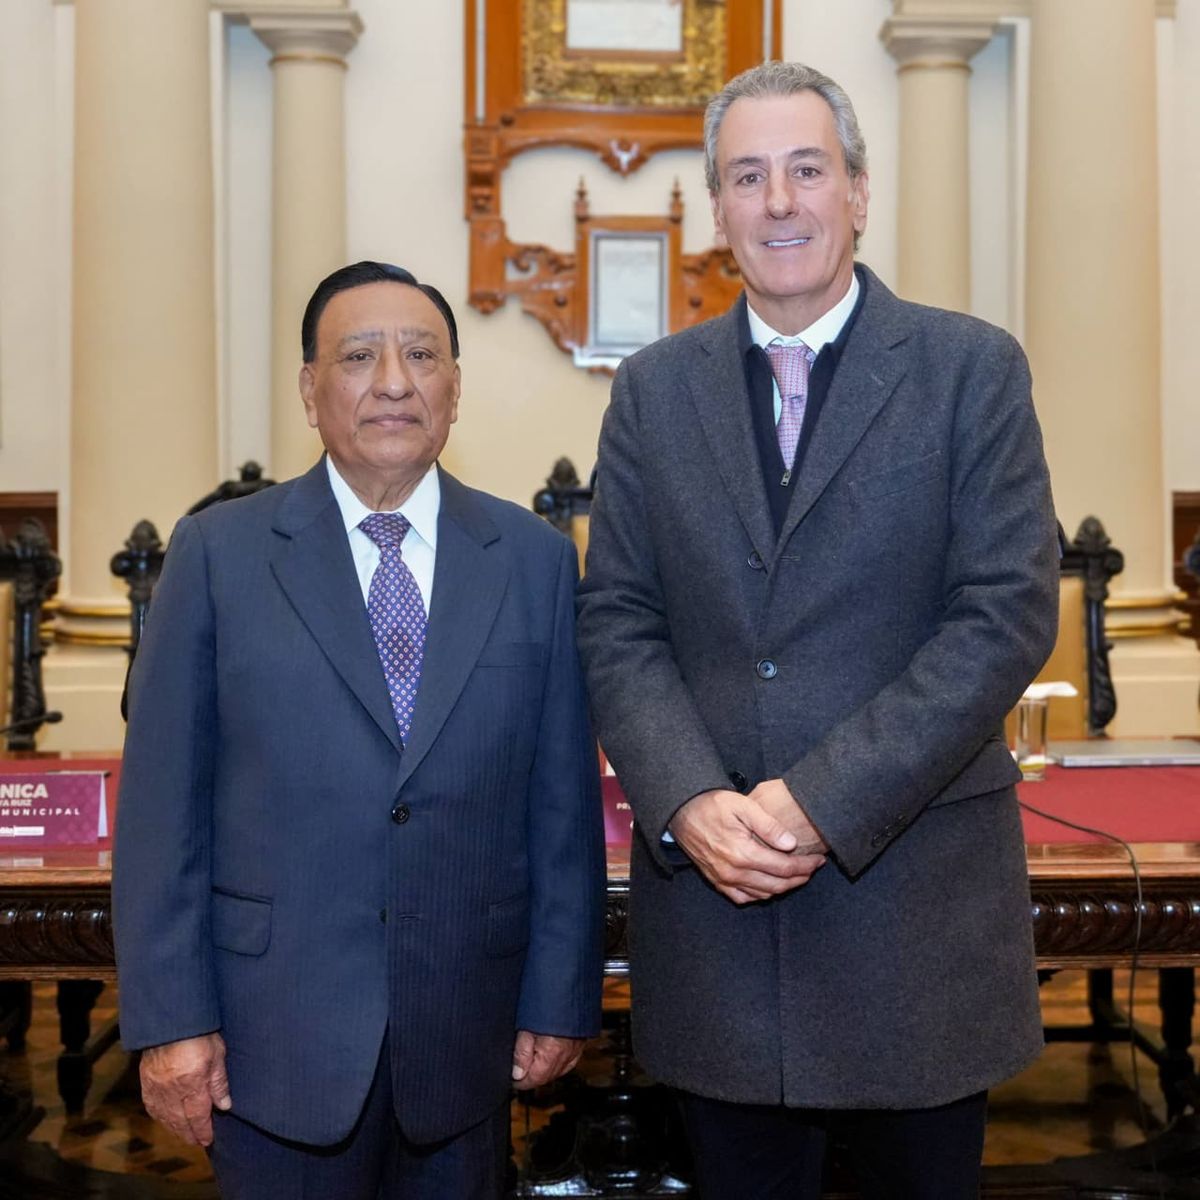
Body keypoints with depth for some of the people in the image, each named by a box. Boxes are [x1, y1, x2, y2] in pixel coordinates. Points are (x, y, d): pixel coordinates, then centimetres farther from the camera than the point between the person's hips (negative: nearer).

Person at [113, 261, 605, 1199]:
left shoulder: (536, 560, 3)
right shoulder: (218, 553, -1)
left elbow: (565, 799, 3)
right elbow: (162, 803, -3)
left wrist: (561, 998, 2)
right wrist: (170, 1018, -6)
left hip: (468, 1036, 2)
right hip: (275, 1031, -1)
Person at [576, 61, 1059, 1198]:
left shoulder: (972, 368, -1)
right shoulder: (653, 389, 8)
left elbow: (1010, 612, -9)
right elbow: (617, 624, 4)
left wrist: (824, 800, -16)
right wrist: (690, 804, -12)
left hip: (916, 892, -2)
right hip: (713, 891, 2)